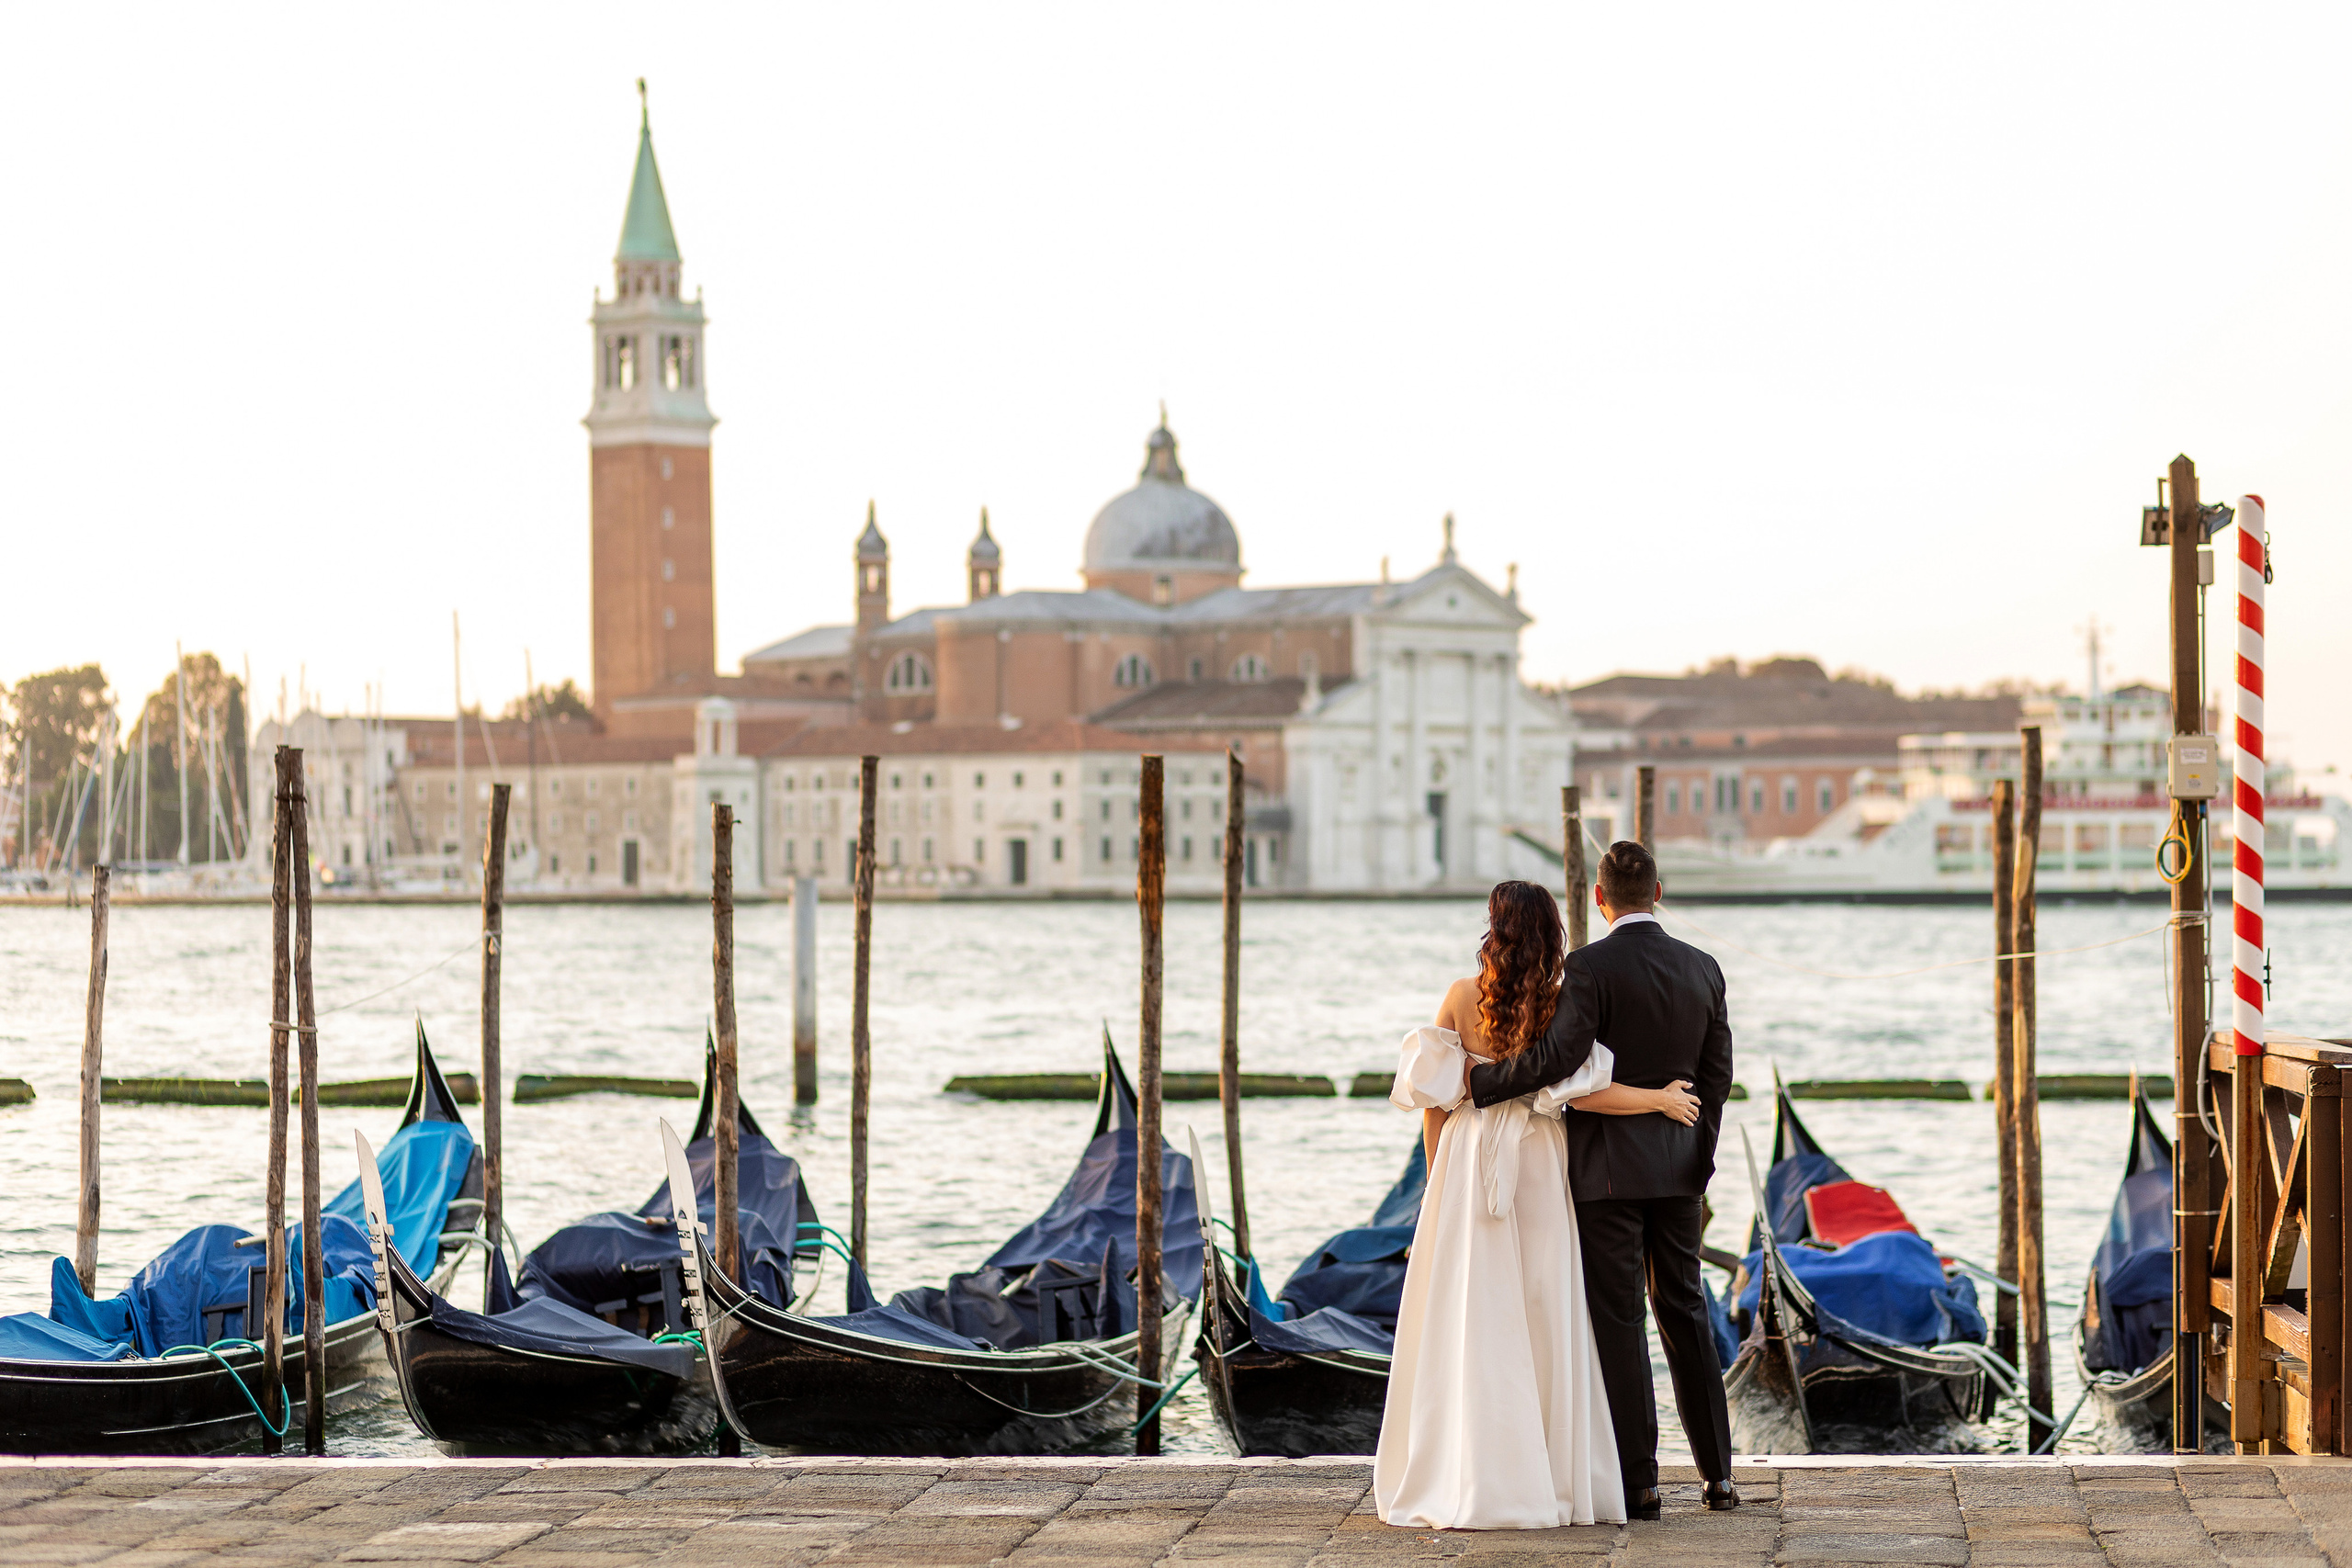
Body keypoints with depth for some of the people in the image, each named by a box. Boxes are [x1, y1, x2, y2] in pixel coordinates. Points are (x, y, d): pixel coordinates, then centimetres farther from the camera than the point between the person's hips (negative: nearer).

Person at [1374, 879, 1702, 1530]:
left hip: (1466, 1160, 1)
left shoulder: (1462, 996, -2)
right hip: (1536, 1166, -1)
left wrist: (1437, 1175, 11)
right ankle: (1547, 1479, 8)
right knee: (1539, 1317, 5)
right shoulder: (1559, 1002, -6)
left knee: (1466, 1321, 4)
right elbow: (1580, 1090, -15)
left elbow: (1435, 1096, 0)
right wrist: (1661, 1098, -3)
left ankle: (1464, 1482, 5)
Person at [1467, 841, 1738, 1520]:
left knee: (1618, 1320, 0)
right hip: (1677, 1168, 6)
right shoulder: (1703, 969, 6)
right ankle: (1717, 1472, 15)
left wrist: (1477, 1082, -15)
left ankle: (1638, 1481, 1)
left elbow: (1558, 1055, -25)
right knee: (1684, 1312, 14)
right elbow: (1716, 1074, 10)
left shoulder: (1591, 966, -13)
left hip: (1607, 1165, -5)